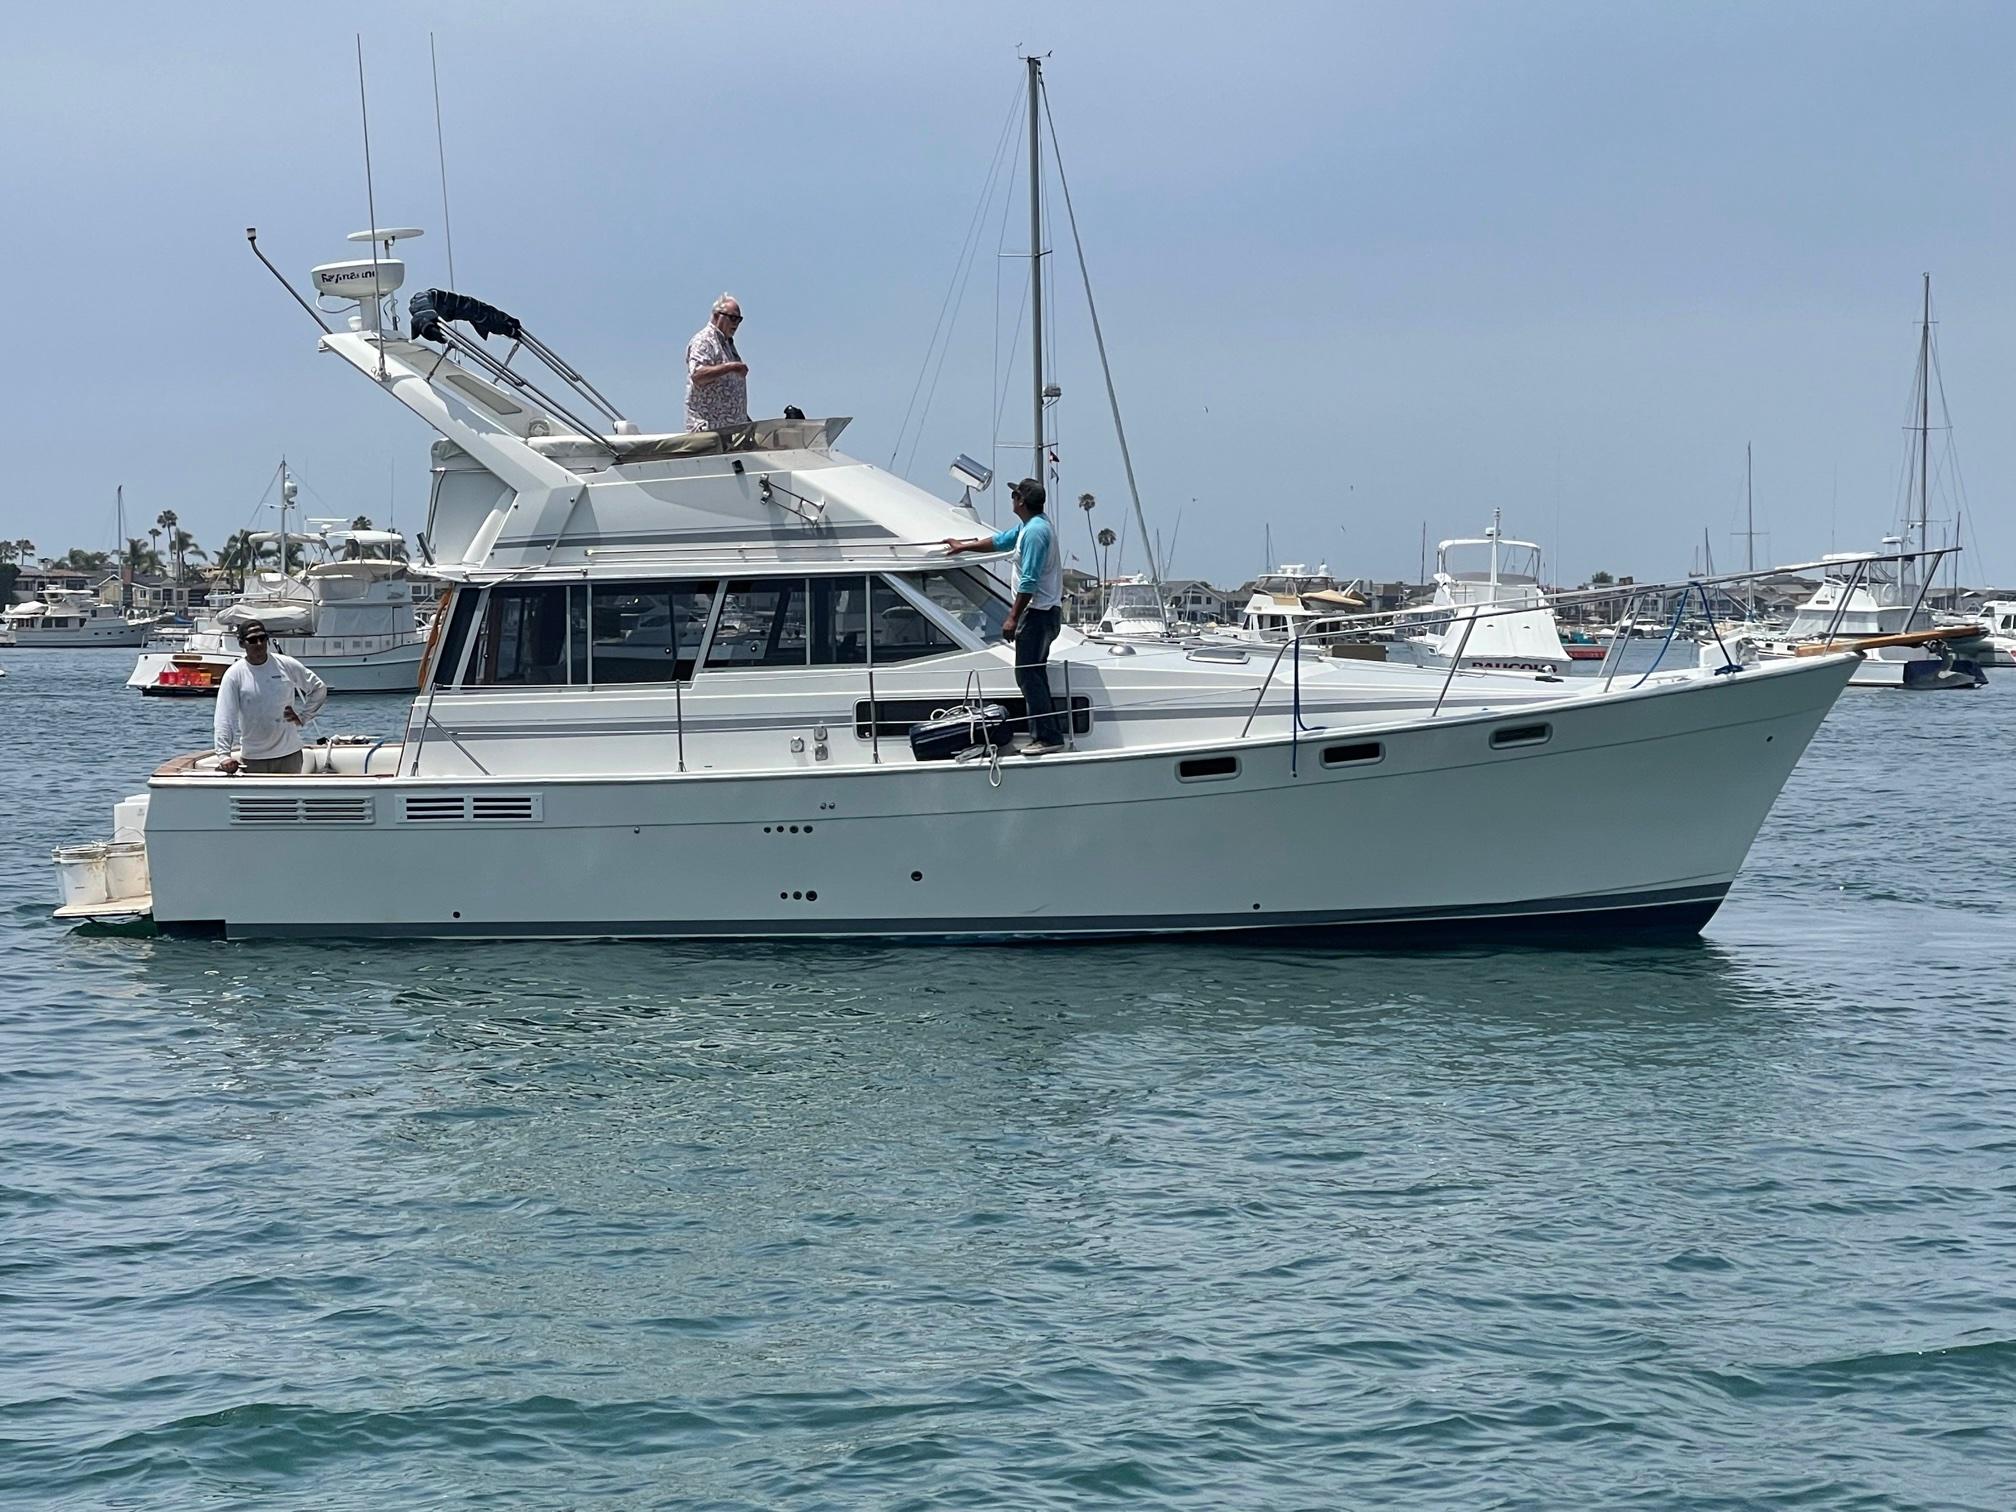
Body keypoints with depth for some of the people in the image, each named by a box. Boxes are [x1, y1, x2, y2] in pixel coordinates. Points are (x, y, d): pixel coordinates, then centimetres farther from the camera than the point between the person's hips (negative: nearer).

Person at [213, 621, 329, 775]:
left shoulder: (287, 666, 0)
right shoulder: (234, 675, -7)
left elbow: (319, 688, 14)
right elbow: (224, 718, -13)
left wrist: (303, 716, 2)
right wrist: (224, 755, -26)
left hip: (289, 755, 2)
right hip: (253, 759, -2)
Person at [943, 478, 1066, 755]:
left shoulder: (1035, 531, -19)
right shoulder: (1029, 526, 15)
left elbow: (1029, 581, -23)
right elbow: (1000, 541, 32)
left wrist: (1013, 618, -22)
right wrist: (964, 546, 42)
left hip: (1038, 613, -11)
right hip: (1046, 611, 11)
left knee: (1029, 675, -9)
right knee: (1033, 675, 15)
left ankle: (1048, 737, -11)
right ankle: (1048, 733, 17)